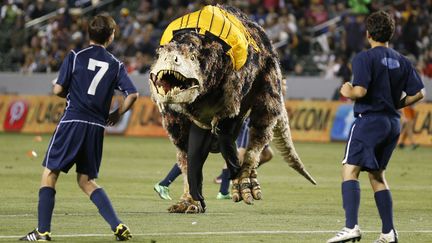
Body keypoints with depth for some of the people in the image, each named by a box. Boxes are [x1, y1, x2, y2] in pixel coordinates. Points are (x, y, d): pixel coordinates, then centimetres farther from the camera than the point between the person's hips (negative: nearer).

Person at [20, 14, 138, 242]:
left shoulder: (75, 56, 0)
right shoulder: (116, 65, 8)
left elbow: (58, 90, -3)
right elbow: (132, 94, 0)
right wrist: (116, 114, 15)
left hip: (72, 122, -4)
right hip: (97, 127, 4)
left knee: (50, 173, 5)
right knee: (86, 180, 15)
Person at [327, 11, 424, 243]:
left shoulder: (365, 58, -9)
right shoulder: (402, 61, 10)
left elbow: (360, 91, -20)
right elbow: (418, 93, 7)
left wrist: (347, 92, 1)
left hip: (369, 119, -7)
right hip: (393, 123, 7)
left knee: (350, 170, -10)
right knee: (377, 175, 16)